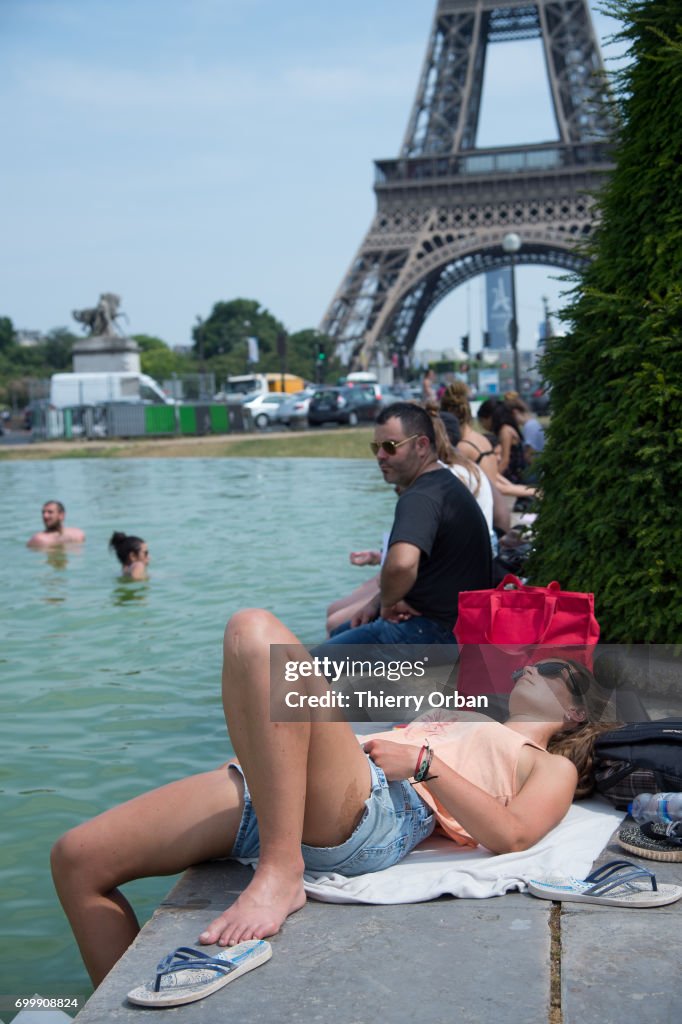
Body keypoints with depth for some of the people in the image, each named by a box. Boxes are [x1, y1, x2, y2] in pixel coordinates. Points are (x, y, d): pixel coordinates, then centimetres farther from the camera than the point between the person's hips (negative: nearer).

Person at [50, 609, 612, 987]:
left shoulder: (552, 767, 22)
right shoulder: (458, 722, 41)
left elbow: (513, 835, 0)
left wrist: (423, 762, -4)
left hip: (376, 810, -8)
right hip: (272, 795, 8)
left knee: (255, 632, -31)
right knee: (77, 858, -4)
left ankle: (280, 875, -30)